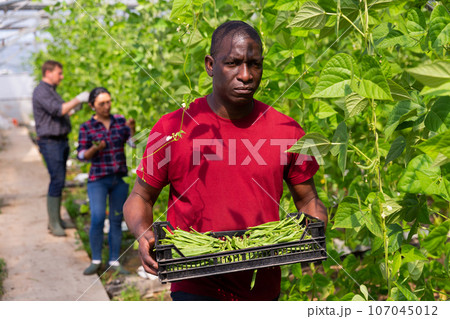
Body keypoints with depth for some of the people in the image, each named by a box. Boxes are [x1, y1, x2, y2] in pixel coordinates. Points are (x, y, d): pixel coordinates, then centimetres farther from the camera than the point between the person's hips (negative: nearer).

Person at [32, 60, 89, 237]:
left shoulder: (51, 91, 18)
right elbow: (58, 110, -25)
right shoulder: (41, 91, -14)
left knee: (59, 180, 11)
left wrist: (75, 108, 9)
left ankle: (56, 219, 18)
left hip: (61, 141, 10)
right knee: (57, 180, -12)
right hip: (50, 142, -10)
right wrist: (78, 99, -18)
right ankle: (53, 223, -5)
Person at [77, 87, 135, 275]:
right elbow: (82, 155, -3)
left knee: (116, 221, 6)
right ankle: (96, 261, 5)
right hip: (98, 179, -3)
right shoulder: (86, 127, -3)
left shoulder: (120, 121, 5)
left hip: (120, 179, 3)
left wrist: (132, 128, -18)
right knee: (97, 219, -11)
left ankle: (114, 261, 15)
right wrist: (94, 149, -22)